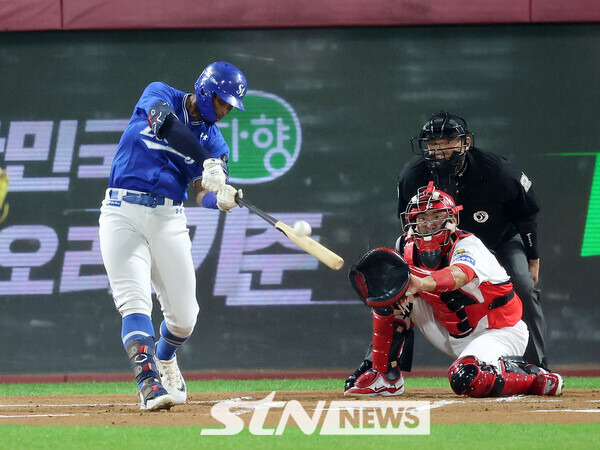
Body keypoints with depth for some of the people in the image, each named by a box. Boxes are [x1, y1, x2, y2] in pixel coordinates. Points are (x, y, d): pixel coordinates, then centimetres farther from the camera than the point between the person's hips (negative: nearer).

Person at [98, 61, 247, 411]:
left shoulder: (213, 139, 9)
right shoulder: (159, 95, 1)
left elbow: (203, 192, -4)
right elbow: (165, 122, -23)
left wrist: (222, 197, -28)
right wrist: (207, 162, -33)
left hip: (170, 220, 4)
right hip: (124, 213, -4)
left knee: (184, 314, 6)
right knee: (135, 303, -18)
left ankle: (165, 360, 38)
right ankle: (150, 383, -26)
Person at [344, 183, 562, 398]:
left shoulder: (468, 244, -23)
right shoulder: (407, 247, -4)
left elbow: (458, 275, -45)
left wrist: (421, 284, -67)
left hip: (499, 332, -7)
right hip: (454, 337, 7)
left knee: (465, 378, -37)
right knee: (391, 292, -5)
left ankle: (534, 376, -12)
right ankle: (385, 376, 1)